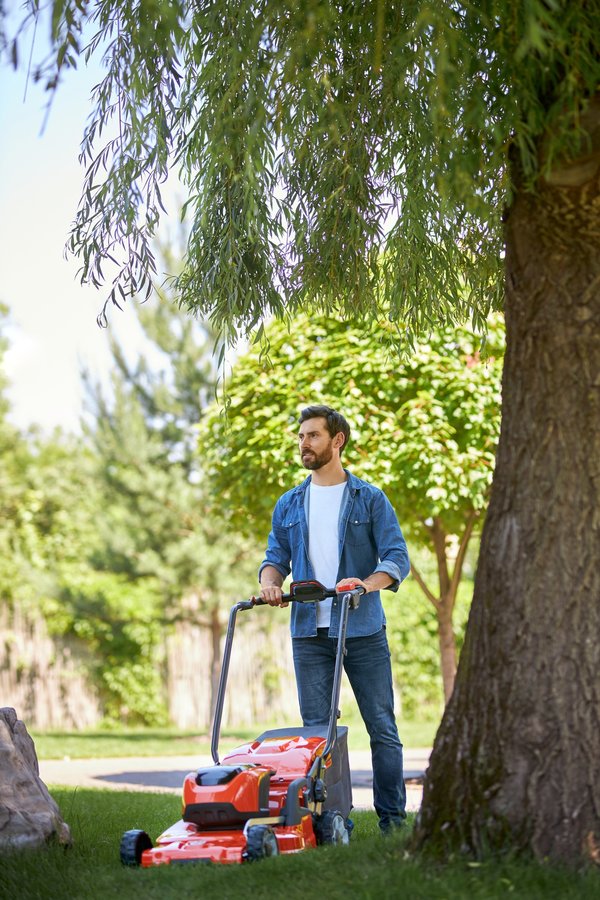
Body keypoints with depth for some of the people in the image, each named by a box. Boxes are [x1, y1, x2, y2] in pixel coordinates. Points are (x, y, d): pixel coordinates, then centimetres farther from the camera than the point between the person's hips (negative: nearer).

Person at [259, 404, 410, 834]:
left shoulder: (370, 499, 3)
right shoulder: (289, 505, 14)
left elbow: (397, 557, -4)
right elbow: (277, 556, 12)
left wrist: (367, 583, -24)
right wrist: (270, 581, -11)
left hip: (363, 630, -3)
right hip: (309, 633, 3)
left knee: (382, 727, 0)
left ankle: (394, 822, 7)